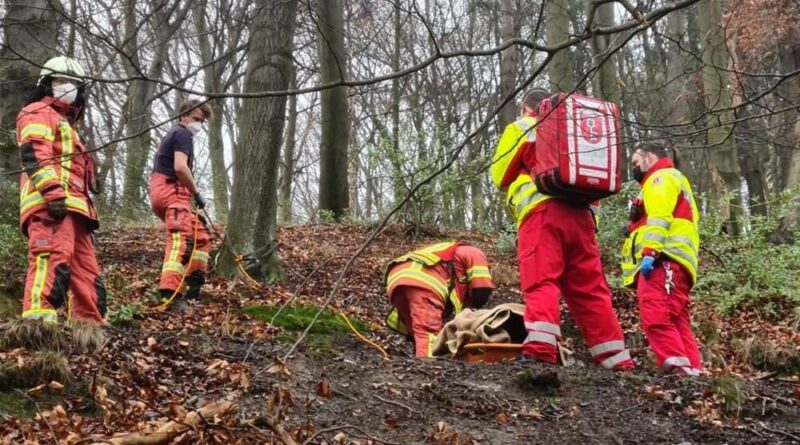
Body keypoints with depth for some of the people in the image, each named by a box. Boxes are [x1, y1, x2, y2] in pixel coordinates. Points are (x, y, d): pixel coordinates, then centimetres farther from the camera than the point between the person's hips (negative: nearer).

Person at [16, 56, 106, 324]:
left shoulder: (66, 124, 37)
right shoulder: (39, 114, 7)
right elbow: (34, 155, -11)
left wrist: (85, 210, 29)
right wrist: (53, 191, -25)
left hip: (71, 207, 10)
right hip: (52, 204, -10)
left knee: (86, 271, 7)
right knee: (53, 257, -27)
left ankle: (89, 324, 8)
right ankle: (39, 318, -39)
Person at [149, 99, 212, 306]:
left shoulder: (173, 134, 29)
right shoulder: (183, 134, -3)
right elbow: (180, 167, -19)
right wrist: (197, 192, -10)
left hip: (165, 192, 10)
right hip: (172, 191, -10)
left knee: (201, 235, 18)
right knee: (181, 240, -23)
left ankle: (194, 283, 17)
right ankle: (170, 291, -37)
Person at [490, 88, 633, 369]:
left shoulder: (521, 129, 15)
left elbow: (500, 176, 16)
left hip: (542, 212, -5)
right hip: (579, 214, 5)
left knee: (540, 283, -15)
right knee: (590, 290, 6)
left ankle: (539, 350, -33)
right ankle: (617, 360, 6)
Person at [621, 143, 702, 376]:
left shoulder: (661, 177, 7)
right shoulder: (672, 180, 37)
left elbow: (659, 217, -12)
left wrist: (649, 252, -23)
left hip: (663, 260, -11)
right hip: (674, 263, 11)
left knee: (656, 317, -22)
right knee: (677, 323, 4)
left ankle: (679, 368, -31)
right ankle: (692, 371, -2)